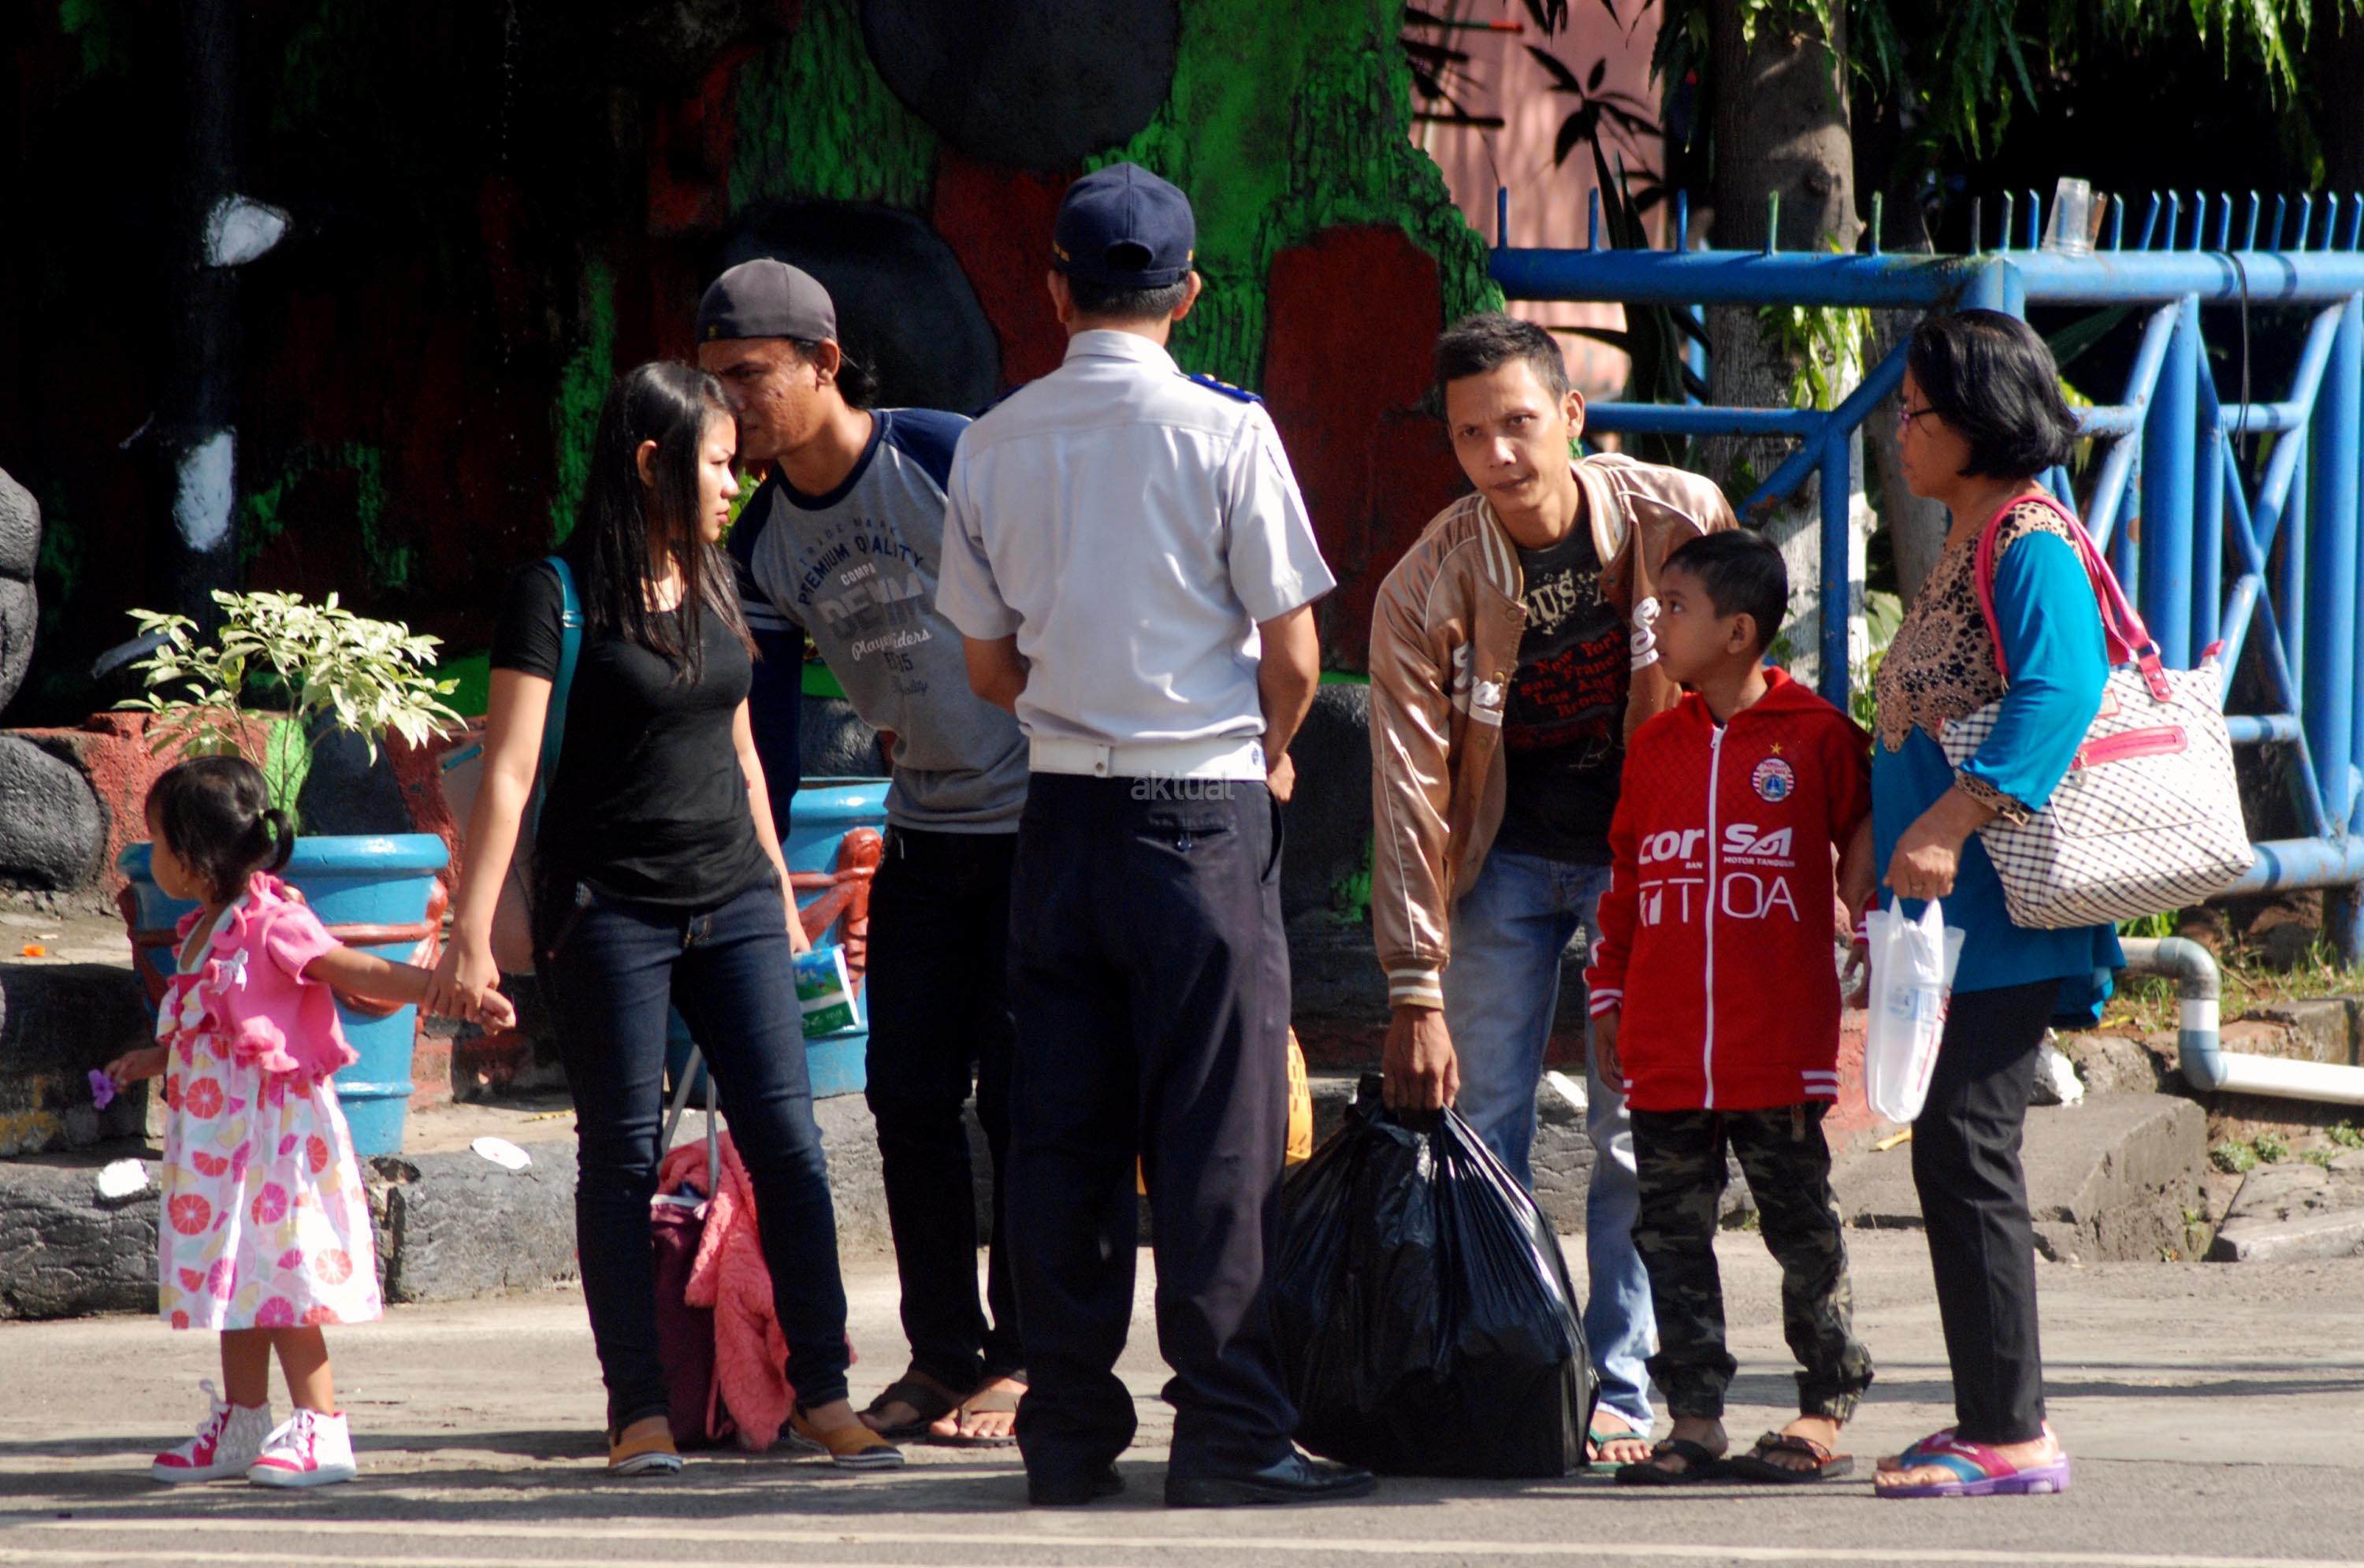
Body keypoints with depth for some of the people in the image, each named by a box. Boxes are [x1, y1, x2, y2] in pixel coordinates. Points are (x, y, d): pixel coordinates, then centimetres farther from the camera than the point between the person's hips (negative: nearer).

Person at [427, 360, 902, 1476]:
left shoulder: (712, 587, 12)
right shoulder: (558, 594, -7)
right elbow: (509, 770, -11)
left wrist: (781, 899, 25)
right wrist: (471, 930, -17)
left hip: (731, 897, 5)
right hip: (608, 910, -5)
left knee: (787, 1139, -2)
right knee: (621, 1155, 0)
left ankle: (822, 1393, 2)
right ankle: (637, 1409, 5)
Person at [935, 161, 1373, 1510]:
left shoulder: (994, 445, 4)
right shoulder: (1223, 432, -9)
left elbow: (990, 664, 10)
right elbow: (1293, 650, -7)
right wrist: (1270, 752, 12)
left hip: (1061, 807, 4)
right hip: (1205, 808, -4)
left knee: (1062, 1131, 7)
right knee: (1219, 1130, -2)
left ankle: (1072, 1435, 9)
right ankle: (1229, 1435, -3)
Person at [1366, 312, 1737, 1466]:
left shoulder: (1677, 519, -16)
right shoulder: (1427, 589, -17)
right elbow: (1407, 792, -16)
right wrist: (1415, 989, -20)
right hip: (1506, 856, 0)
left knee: (1638, 1125, -4)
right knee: (1482, 1117, -3)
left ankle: (1620, 1391, 1)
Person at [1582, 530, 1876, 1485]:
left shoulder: (1816, 736, -4)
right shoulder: (1654, 746, 10)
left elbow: (1866, 833, 8)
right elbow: (1626, 877, 16)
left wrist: (1866, 904, -6)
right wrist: (1608, 994, 15)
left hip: (1779, 1048, -5)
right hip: (1665, 1044, 5)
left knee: (1802, 1225, 2)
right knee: (1671, 1232, 4)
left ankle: (1826, 1411, 9)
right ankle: (1694, 1416, 9)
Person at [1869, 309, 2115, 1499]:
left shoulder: (2031, 546, -12)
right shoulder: (1963, 549, 19)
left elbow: (2058, 695, -26)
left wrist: (1947, 828, -32)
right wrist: (1889, 854, 23)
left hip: (2002, 910, -10)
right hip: (1952, 911, 10)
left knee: (1964, 1149, -12)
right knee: (1954, 1153, 12)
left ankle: (2012, 1433, -11)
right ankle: (1995, 1416, 18)